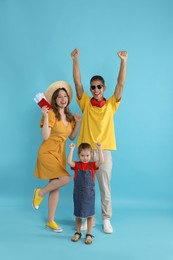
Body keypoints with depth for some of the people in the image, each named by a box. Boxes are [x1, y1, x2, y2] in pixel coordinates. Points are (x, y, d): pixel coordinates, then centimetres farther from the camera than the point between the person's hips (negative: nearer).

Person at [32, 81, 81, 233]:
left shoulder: (69, 116, 9)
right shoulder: (52, 113, -14)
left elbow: (72, 137, 11)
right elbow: (45, 136, -20)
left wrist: (78, 123, 1)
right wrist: (45, 116, -26)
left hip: (60, 154, 7)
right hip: (48, 152, -7)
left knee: (56, 188, 9)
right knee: (65, 178, -24)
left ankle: (50, 221, 21)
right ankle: (40, 193, 3)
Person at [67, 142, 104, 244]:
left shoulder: (92, 165, -2)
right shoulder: (77, 165, -2)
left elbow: (102, 161, -18)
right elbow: (69, 161, -21)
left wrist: (99, 149, -23)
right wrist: (72, 149, -24)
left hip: (89, 193, -1)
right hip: (78, 193, 1)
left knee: (90, 214, 6)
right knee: (78, 214, 13)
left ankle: (89, 235, 19)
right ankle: (78, 233, 29)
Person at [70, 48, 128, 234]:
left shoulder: (111, 105, 5)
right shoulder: (86, 104, 5)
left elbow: (121, 84, -4)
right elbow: (77, 83, -4)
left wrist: (123, 61, -12)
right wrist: (75, 60, -13)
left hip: (104, 152, 0)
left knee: (105, 189, 7)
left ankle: (106, 220, 20)